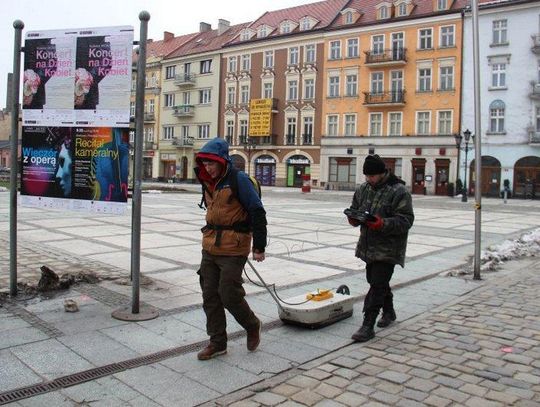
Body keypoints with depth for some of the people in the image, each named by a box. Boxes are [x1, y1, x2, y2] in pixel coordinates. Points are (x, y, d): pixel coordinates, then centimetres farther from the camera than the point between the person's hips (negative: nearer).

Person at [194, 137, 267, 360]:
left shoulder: (239, 180, -13)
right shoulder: (208, 182, 9)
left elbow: (257, 213, -14)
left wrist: (259, 246, -14)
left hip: (233, 250, -7)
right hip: (210, 249, 8)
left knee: (229, 295, -5)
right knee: (210, 296, 9)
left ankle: (252, 326, 24)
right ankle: (217, 343, 22)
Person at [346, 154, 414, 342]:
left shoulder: (399, 191, -13)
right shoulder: (363, 189, 8)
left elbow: (406, 220, -17)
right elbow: (354, 208, 17)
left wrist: (383, 224, -32)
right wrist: (353, 218, -7)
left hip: (388, 249, -7)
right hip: (368, 246, 8)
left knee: (378, 285, -9)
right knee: (376, 281, 20)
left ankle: (368, 325, -5)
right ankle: (389, 312, 42)